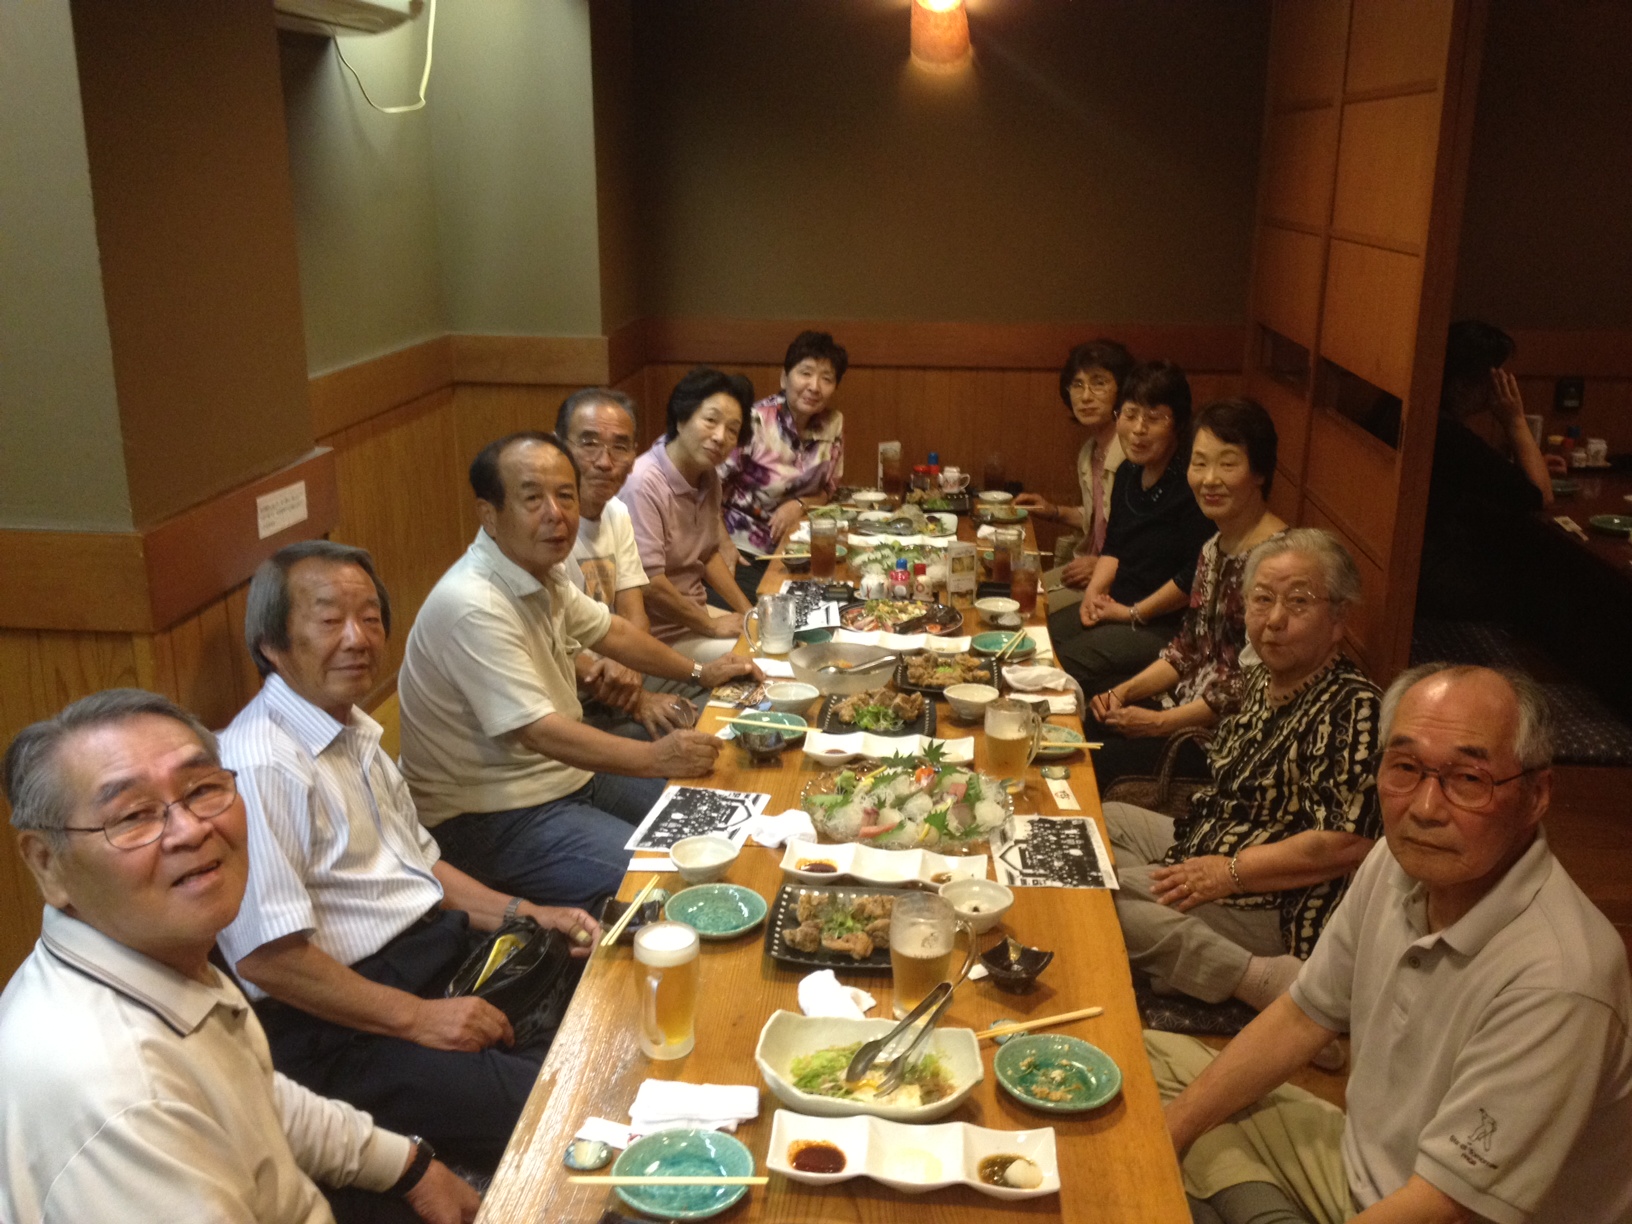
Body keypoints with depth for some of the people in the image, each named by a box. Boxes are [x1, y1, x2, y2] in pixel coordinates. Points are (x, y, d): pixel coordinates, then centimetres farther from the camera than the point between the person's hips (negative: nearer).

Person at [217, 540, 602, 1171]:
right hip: (338, 1026, -9)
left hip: (442, 948, 10)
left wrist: (524, 913, 8)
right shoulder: (260, 765, -18)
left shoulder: (356, 732, 13)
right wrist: (416, 1018, -18)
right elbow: (265, 955, -21)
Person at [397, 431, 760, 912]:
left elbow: (608, 631, 19)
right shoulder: (472, 607, -28)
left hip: (564, 774, 10)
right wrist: (654, 758, -28)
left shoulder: (541, 571, 2)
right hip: (490, 818, -10)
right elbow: (539, 731, -29)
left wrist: (699, 671, 21)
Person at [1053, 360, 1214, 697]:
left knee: (1062, 668, -21)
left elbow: (1196, 575, -23)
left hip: (1167, 625, -9)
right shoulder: (1128, 473, 9)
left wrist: (1133, 613, -14)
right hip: (1116, 607, 9)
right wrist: (1094, 590, -2)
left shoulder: (1192, 485, -20)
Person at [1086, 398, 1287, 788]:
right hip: (1190, 707, 8)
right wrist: (1125, 692, 1)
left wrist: (1160, 723, -16)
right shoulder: (1215, 548, 9)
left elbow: (1254, 685, -22)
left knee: (1096, 771, -13)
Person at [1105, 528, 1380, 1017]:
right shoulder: (1264, 679, 6)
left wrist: (1229, 873, -22)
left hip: (1269, 907, -11)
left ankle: (1263, 981, -24)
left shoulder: (1351, 708, -24)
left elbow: (1347, 843, -29)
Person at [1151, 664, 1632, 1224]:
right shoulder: (1400, 861, -7)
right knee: (1156, 1057, 7)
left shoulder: (1556, 983, -31)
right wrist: (1164, 1137, -1)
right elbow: (1302, 1018, 4)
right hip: (1359, 1165, 7)